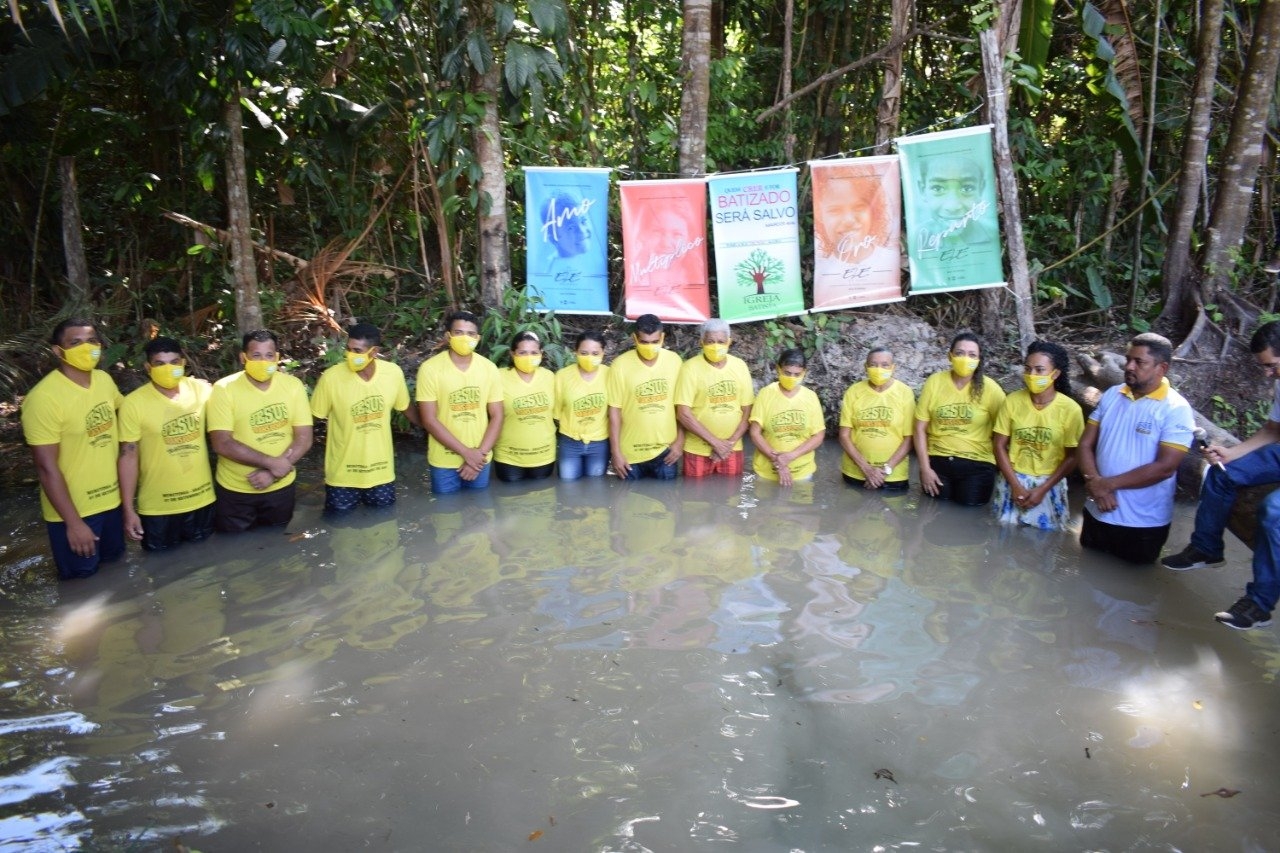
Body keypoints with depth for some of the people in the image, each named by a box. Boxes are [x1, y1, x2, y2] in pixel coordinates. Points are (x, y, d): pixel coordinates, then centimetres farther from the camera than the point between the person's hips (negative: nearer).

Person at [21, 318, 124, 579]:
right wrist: (73, 522, -20)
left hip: (110, 499, 6)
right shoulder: (43, 398, -22)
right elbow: (47, 468, -21)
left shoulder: (104, 380, -2)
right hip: (72, 508, -6)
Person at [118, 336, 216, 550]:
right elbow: (128, 456, -9)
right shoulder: (133, 403, -12)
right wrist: (128, 510, -10)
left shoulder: (201, 390, -4)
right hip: (158, 507, -2)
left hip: (202, 499, 3)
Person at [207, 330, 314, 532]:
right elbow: (222, 444, -19)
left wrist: (273, 473, -18)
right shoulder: (224, 389, -13)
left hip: (281, 487, 2)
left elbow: (304, 439, -7)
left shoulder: (293, 385, -6)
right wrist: (271, 462, -23)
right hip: (234, 491, -2)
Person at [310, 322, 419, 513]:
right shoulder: (331, 377, -17)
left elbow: (406, 408, 9)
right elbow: (311, 418, -5)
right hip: (343, 475, -2)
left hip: (381, 472, 2)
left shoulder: (393, 373, -9)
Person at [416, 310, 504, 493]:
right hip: (444, 462, -2)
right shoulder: (430, 368, -11)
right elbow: (429, 420, -12)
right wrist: (466, 452, -16)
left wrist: (480, 453, -11)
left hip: (480, 460, 2)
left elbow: (496, 416, 1)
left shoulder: (489, 368, -2)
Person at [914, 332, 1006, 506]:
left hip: (977, 465, -1)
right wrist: (925, 468, -5)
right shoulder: (934, 382, -5)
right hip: (937, 461, 1)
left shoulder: (989, 388, -8)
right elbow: (920, 428, -2)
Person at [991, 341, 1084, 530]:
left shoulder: (1070, 409, -11)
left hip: (1050, 484, -1)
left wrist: (1043, 489, -11)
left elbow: (1072, 457, -5)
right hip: (1013, 480, 1)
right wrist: (1015, 485, -10)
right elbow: (999, 445, -3)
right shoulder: (1012, 401, -8)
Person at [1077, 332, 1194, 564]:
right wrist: (1095, 484, -17)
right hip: (1097, 512, 5)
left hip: (1144, 522, -4)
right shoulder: (1111, 395, 1)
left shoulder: (1176, 409, -14)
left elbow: (1165, 467, -21)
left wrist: (1108, 484, -19)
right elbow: (1085, 444, 0)